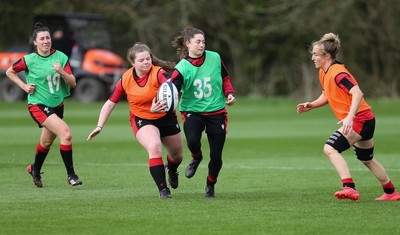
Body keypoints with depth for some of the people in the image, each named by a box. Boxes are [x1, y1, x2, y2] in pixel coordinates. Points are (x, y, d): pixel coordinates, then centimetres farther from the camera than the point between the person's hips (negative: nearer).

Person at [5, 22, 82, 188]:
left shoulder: (61, 57, -3)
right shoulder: (29, 60, -11)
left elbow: (73, 83, -6)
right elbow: (10, 72, 6)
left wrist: (61, 72, -24)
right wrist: (24, 86, -5)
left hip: (57, 105, 5)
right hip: (38, 105, -5)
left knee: (47, 142, 20)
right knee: (66, 134, -22)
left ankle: (35, 169, 48)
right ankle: (71, 175, -15)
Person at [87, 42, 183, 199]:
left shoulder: (158, 73, -23)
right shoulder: (125, 80, -14)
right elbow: (110, 103, -3)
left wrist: (165, 101, -65)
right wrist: (100, 126, -8)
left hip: (166, 117, 1)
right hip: (141, 120, -1)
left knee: (177, 156, 18)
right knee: (154, 148, -31)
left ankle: (172, 171, 57)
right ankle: (163, 189, -24)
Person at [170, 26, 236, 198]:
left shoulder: (215, 58, -4)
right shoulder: (182, 68, -11)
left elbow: (225, 78, 12)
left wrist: (229, 93, -6)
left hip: (216, 112, 2)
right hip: (192, 111, -2)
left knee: (216, 156, 0)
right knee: (192, 141, -31)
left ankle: (210, 185, 29)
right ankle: (196, 158, 7)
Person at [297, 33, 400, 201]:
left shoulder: (338, 73, -20)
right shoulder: (324, 73, 9)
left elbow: (358, 93, -31)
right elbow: (327, 96, 25)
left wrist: (350, 117, -41)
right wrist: (311, 105, 9)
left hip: (360, 119, -11)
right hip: (364, 120, 11)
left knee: (330, 148, -23)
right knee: (367, 159, 25)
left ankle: (349, 188, -30)